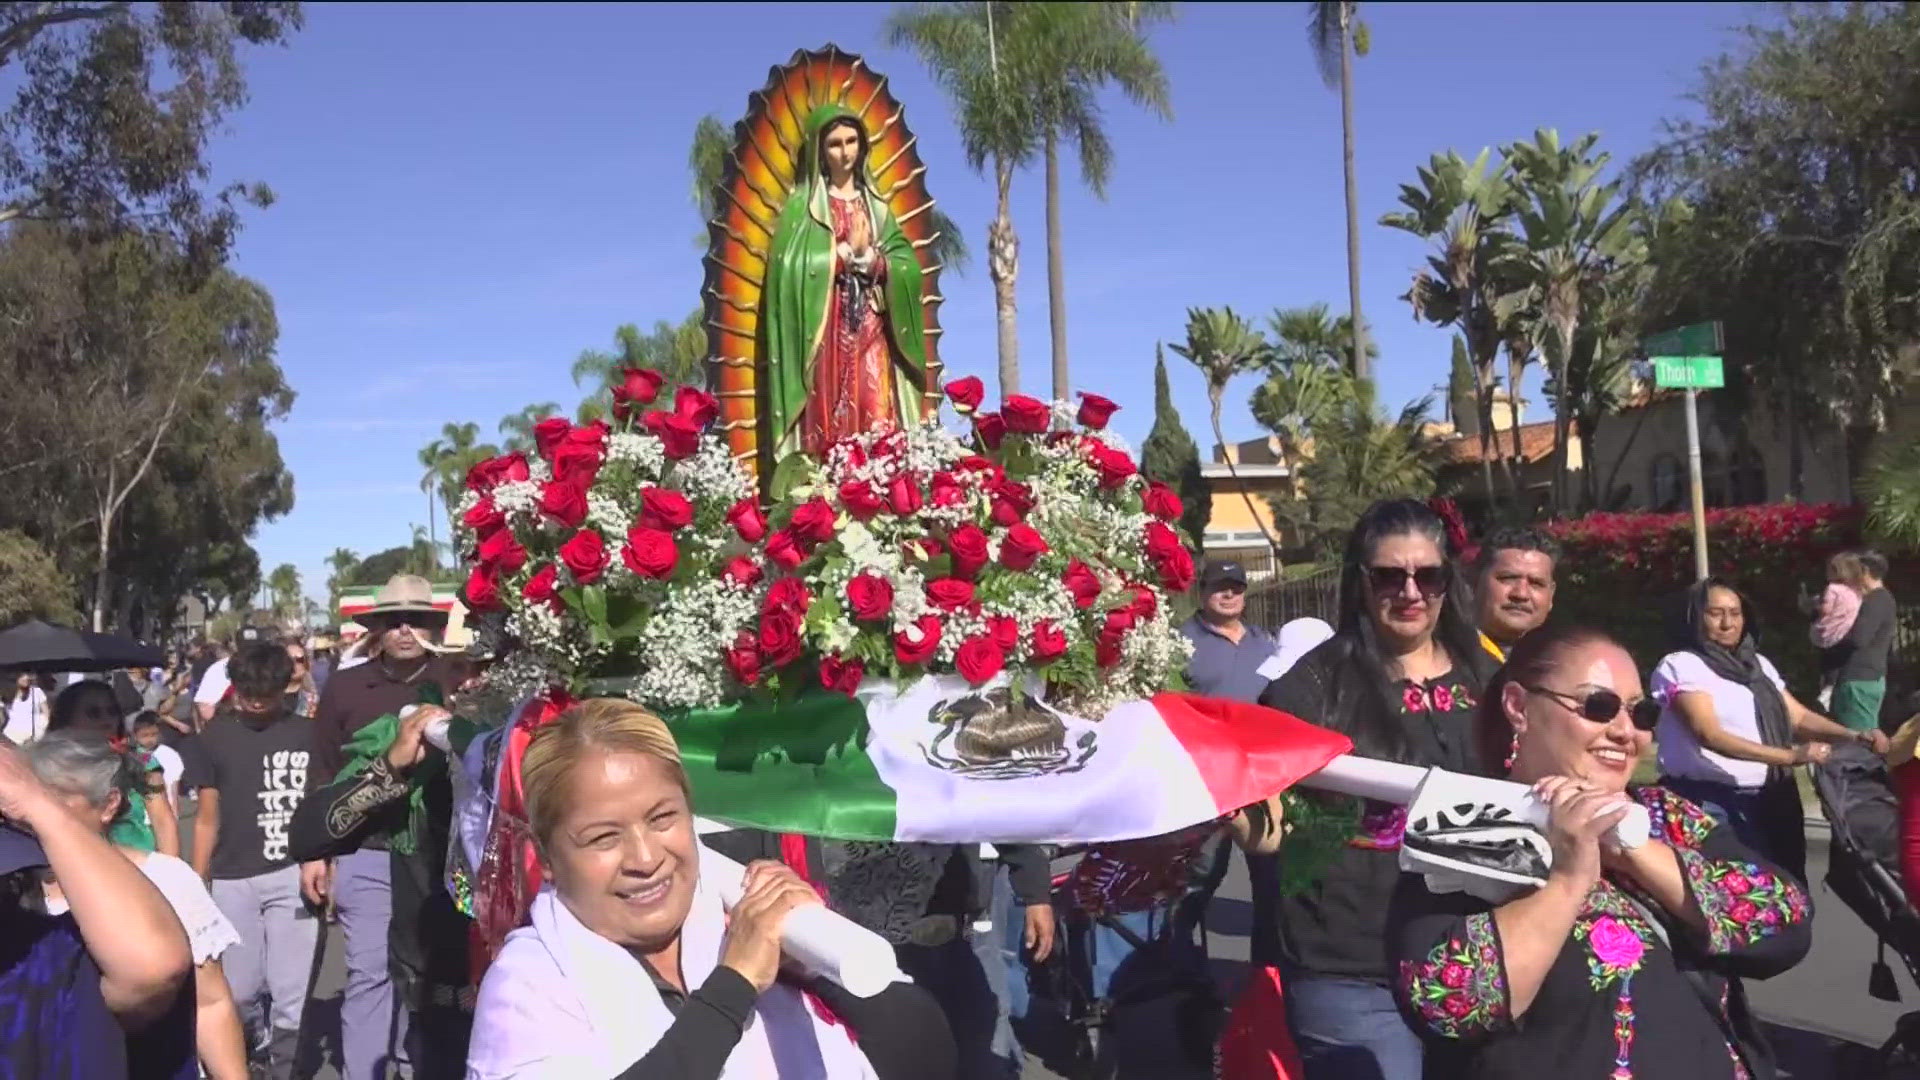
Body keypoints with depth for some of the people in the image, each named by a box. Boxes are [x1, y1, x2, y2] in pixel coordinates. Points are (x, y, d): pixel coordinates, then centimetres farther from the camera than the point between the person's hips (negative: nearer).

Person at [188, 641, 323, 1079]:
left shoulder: (306, 734, 3)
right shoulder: (216, 736, 8)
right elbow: (207, 819, 11)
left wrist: (319, 858, -10)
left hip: (291, 876, -2)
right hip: (232, 881, 2)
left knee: (291, 992, -4)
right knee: (240, 990, 9)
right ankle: (257, 1041, 39)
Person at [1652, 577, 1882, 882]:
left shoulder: (1757, 663, 17)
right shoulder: (1680, 666, -7)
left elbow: (1799, 717, 12)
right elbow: (1710, 735, -17)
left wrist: (1854, 737, -7)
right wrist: (1791, 756, -24)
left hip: (1774, 797, 7)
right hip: (1713, 803, -7)